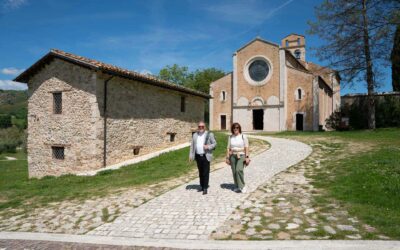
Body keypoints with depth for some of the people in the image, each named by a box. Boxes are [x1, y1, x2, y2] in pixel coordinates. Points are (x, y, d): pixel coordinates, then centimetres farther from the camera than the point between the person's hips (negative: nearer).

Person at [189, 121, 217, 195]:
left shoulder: (209, 134, 0)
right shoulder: (195, 135, 11)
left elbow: (215, 143, 0)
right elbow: (192, 146, 11)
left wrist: (208, 147, -17)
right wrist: (191, 155, 5)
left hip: (206, 156, -4)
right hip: (198, 156, 4)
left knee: (206, 172, -3)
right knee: (200, 172, 13)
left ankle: (205, 188, 2)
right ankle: (201, 186, 24)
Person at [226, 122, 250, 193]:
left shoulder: (243, 136, -2)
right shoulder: (230, 137, 7)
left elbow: (246, 148, -3)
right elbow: (228, 148, 9)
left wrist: (247, 157, -9)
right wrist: (227, 157, 5)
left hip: (241, 156, -4)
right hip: (233, 156, 4)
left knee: (239, 170, -21)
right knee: (234, 172, 5)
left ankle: (242, 186, -6)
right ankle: (237, 187, 18)